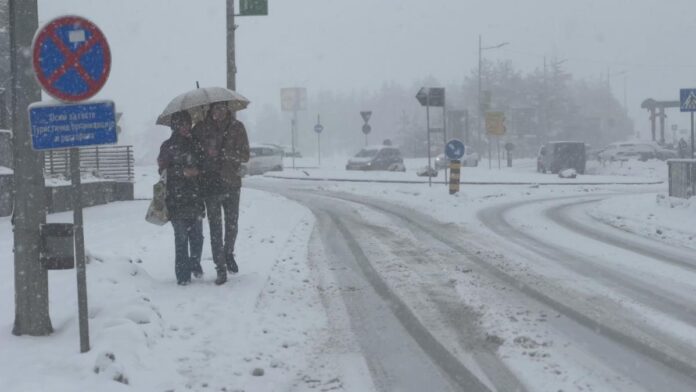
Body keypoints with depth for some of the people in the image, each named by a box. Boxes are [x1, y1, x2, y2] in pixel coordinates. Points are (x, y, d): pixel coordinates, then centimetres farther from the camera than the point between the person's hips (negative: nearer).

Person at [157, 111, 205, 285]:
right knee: (181, 237, -5)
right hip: (177, 198, -4)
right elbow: (164, 169, -4)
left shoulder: (194, 143, 13)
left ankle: (195, 264, 26)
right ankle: (183, 274, 0)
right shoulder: (168, 146, 1)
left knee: (197, 236, 3)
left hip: (195, 197, 4)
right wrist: (183, 172, -12)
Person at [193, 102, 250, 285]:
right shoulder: (201, 128, -1)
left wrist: (224, 153, -16)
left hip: (231, 182, 1)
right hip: (210, 185, -1)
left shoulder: (236, 127, 1)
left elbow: (245, 156, -1)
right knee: (215, 227, -3)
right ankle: (221, 269, 0)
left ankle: (229, 254, 38)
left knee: (232, 224, 11)